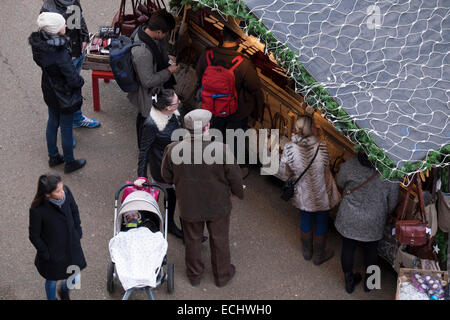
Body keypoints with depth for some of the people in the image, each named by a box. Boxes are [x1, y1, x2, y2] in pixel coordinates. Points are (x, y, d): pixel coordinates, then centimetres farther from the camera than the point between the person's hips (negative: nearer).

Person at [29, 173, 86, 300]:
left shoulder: (66, 192, -22)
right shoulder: (37, 210, -34)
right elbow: (34, 236, -18)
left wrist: (78, 233, 5)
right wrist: (46, 254, -11)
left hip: (71, 247, 4)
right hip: (53, 252, -4)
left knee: (75, 279, 23)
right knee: (53, 280, 23)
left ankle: (64, 291, 59)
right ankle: (52, 298, 57)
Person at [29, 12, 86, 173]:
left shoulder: (39, 43, -13)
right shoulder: (60, 53, -36)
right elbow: (73, 79, -32)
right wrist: (81, 81, -9)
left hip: (49, 91, 7)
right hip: (64, 96, -7)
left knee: (52, 123, 25)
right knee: (66, 128, 12)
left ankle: (53, 157, 45)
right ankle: (69, 163, 32)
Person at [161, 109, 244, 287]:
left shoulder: (173, 150, -24)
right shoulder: (222, 150, -30)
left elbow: (167, 177, -6)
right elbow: (235, 178, -15)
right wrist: (238, 192, 7)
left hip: (189, 207, 1)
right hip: (218, 206, -1)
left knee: (192, 241, 26)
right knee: (220, 241, 24)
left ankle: (194, 275, 47)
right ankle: (222, 275, 45)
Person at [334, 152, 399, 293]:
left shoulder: (350, 164, -23)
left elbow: (340, 183, -1)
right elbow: (392, 201, -8)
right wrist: (385, 214, 13)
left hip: (349, 218, 0)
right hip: (374, 223, 0)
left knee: (348, 248, 22)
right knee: (371, 250, 24)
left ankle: (349, 281, 43)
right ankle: (369, 281, 46)